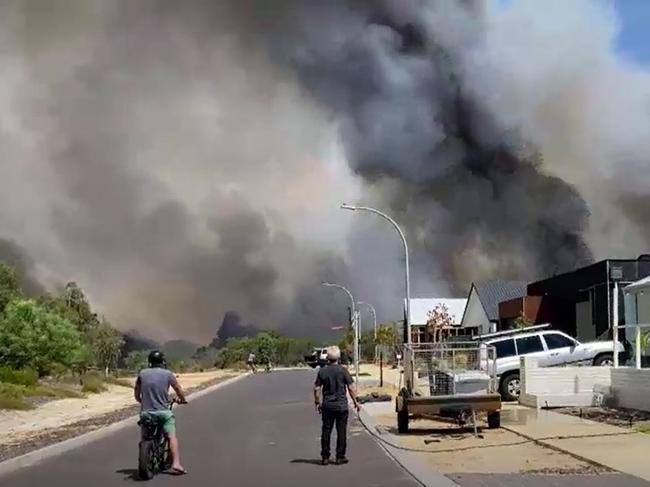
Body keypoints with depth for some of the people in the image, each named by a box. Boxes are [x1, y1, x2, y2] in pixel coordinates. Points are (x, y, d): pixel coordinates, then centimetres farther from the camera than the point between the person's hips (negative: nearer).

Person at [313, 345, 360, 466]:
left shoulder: (322, 371, -1)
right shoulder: (343, 370, -7)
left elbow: (316, 389, 0)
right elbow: (350, 388, -6)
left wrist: (317, 402, 13)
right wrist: (355, 402, 4)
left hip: (327, 405, 2)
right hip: (341, 406, -2)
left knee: (326, 431, 8)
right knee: (341, 431, 5)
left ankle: (325, 457, 10)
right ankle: (340, 457, 7)